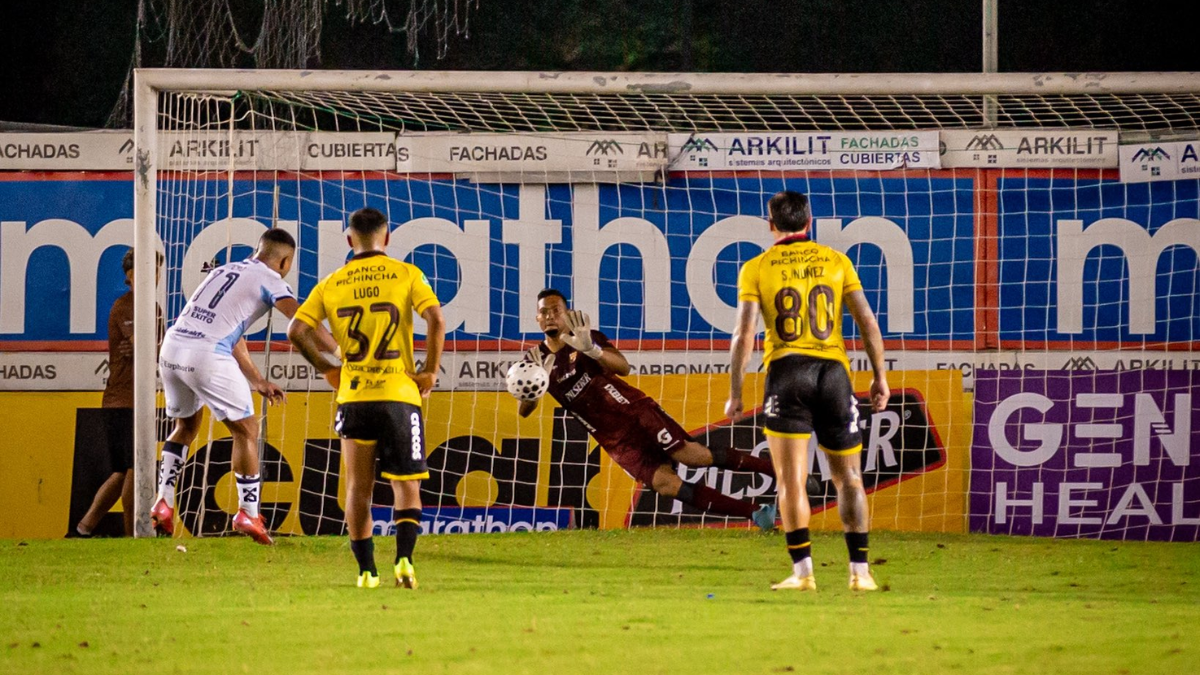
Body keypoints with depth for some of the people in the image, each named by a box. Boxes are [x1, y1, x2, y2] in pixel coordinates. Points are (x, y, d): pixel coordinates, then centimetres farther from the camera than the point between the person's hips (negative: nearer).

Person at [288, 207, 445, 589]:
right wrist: (431, 372, -4)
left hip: (353, 396, 2)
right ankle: (404, 559, -12)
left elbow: (297, 330, -1)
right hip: (400, 394, -2)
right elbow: (436, 320, -13)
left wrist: (326, 369, 10)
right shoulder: (405, 275, 0)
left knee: (358, 487, 10)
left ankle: (366, 571, 8)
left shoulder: (332, 284, 7)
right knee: (406, 485, 7)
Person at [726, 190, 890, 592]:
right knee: (848, 478, 10)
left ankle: (803, 570, -10)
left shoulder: (756, 269, 3)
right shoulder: (836, 262, 8)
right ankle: (860, 571, 7)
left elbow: (744, 335, -3)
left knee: (791, 479, -2)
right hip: (833, 370, 2)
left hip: (786, 370, -2)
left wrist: (735, 392, 1)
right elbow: (868, 323, 4)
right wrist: (880, 377, 9)